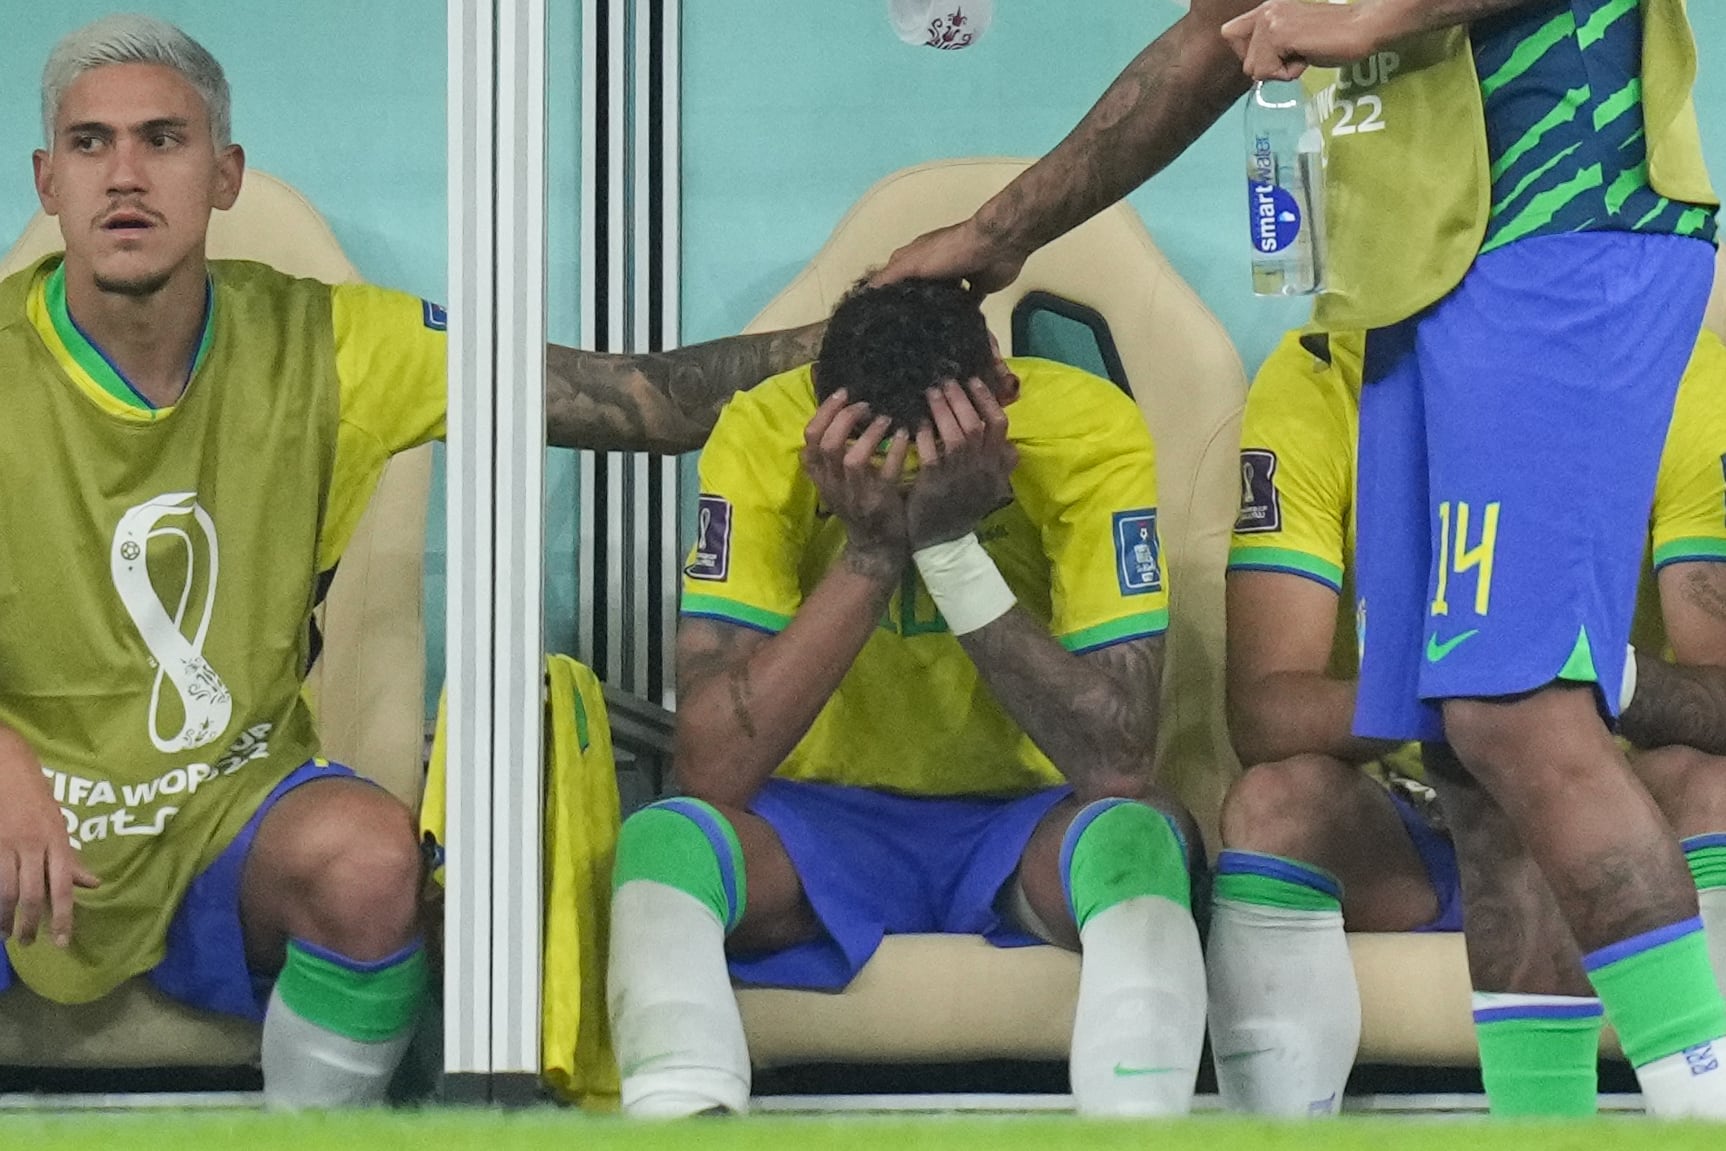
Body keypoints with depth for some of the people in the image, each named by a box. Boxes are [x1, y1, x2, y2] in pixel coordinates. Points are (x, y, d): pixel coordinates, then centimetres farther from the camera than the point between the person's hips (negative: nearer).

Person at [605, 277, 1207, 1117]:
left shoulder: (1089, 434, -19)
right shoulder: (763, 438, -18)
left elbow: (1119, 764, -27)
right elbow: (712, 770, -25)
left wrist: (952, 546, -32)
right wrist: (870, 552, -32)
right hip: (829, 823, 1)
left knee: (1133, 837, -35)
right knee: (664, 842, -32)